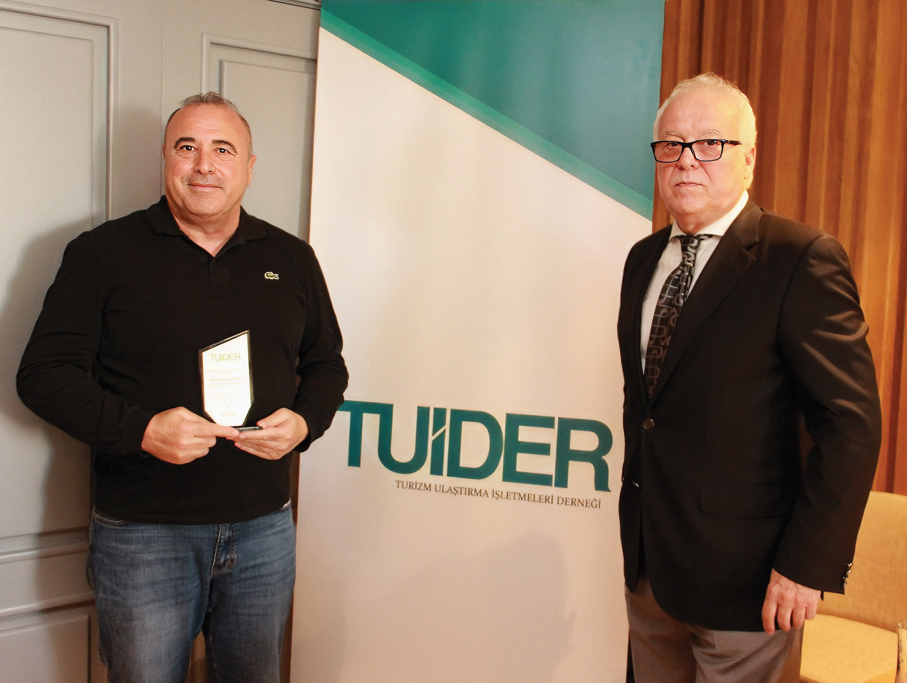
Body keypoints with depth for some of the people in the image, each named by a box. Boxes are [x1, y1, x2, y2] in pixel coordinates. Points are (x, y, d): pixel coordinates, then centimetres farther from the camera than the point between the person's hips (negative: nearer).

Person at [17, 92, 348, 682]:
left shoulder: (292, 259, 8)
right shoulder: (103, 252, -3)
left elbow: (327, 365, 15)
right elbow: (44, 372, -6)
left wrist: (304, 422, -6)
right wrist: (140, 430, -20)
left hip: (264, 529, 3)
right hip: (141, 535, -3)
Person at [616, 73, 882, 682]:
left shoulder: (802, 259, -14)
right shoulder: (644, 259, 9)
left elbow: (851, 423, -17)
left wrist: (808, 564, -19)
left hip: (742, 575, -6)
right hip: (648, 561, 7)